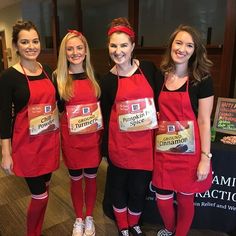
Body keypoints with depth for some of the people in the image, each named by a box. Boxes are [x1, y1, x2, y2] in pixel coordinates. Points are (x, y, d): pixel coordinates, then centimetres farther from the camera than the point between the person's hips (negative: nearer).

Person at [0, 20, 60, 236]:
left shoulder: (48, 71, 5)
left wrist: (59, 136, 14)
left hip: (50, 140, 6)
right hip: (26, 144, -5)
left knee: (44, 188, 18)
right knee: (40, 195, 2)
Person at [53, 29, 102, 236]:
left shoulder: (94, 76, 2)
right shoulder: (58, 77, -4)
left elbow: (102, 105, 7)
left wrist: (103, 132, 0)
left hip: (94, 136, 1)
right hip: (71, 138, -1)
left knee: (91, 177, 14)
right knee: (76, 179, 14)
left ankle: (89, 218, 36)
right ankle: (79, 219, 36)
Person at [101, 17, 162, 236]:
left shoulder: (148, 68, -2)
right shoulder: (107, 80, -4)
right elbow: (105, 115, 2)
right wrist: (105, 147, 7)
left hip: (145, 142, 1)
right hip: (119, 143, -1)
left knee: (139, 188, 14)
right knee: (119, 185, 16)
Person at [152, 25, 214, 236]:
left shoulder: (202, 80, -8)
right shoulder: (161, 76, 4)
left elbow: (204, 121, -9)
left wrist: (205, 158, -10)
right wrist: (154, 142, 7)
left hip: (189, 151, -3)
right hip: (164, 149, 4)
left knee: (185, 200, 13)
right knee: (162, 198, 12)